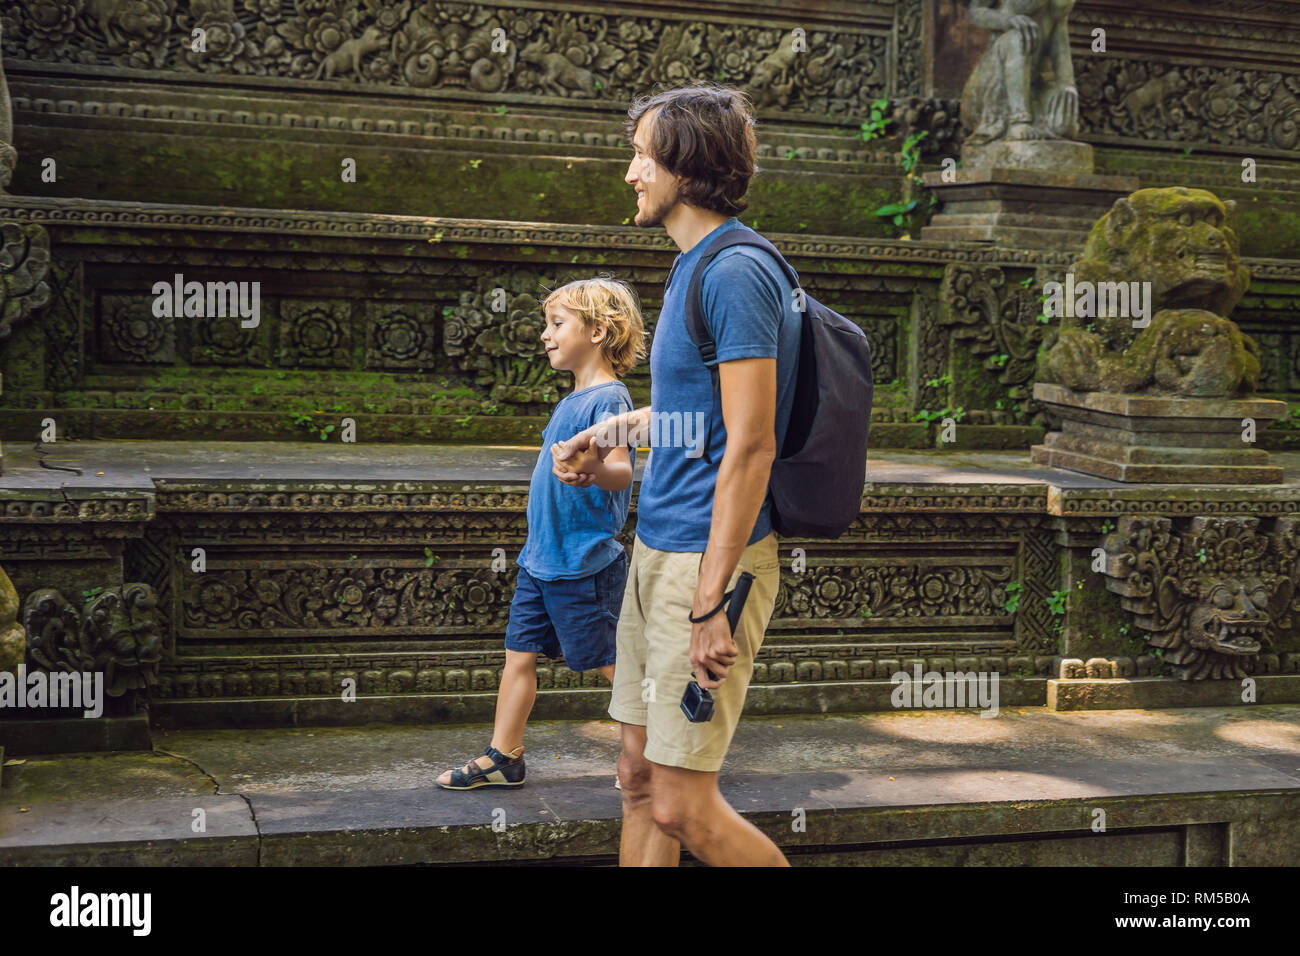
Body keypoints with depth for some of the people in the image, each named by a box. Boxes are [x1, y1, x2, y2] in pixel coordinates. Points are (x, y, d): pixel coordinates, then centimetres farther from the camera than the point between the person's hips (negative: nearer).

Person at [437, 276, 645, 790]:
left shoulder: (609, 398, -16)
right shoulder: (571, 401, 13)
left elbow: (621, 470, -31)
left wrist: (595, 469, -50)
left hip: (584, 564, -9)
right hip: (542, 557, 9)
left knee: (612, 662, 0)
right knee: (520, 653, 9)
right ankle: (503, 757, 18)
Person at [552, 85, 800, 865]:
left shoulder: (736, 272, -16)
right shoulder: (695, 267, 14)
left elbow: (751, 447, -22)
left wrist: (711, 605, -24)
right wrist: (621, 428, 21)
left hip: (709, 558, -10)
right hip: (657, 550, 10)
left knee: (683, 806, -6)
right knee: (641, 778, 16)